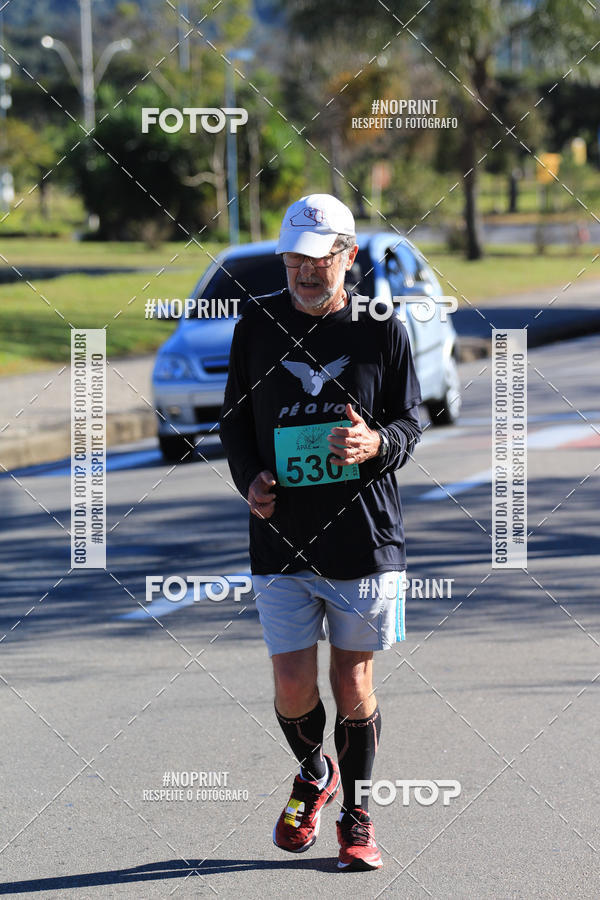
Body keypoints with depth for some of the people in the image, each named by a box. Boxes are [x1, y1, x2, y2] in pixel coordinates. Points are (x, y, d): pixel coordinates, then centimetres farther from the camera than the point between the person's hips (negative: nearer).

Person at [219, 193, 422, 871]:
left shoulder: (382, 330, -2)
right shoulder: (258, 323, 4)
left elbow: (410, 422, 4)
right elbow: (235, 416, 13)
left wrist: (376, 443, -19)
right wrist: (249, 478, -5)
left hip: (364, 536, -1)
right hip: (280, 537, 1)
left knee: (353, 683, 6)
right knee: (292, 688, 1)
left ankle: (356, 813, 23)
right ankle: (313, 775, 32)